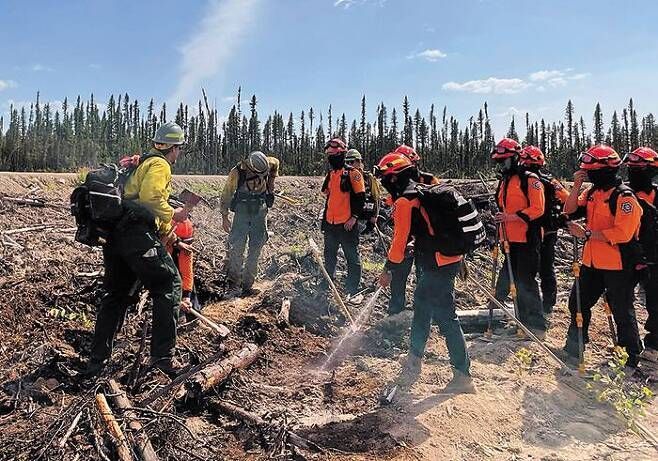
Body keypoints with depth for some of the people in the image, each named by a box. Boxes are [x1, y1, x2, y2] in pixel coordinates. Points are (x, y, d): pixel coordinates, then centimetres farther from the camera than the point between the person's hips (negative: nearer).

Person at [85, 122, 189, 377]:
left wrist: (164, 229, 22)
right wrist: (173, 215, -5)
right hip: (136, 234, -9)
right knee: (169, 285, -1)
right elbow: (150, 198, -20)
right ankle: (162, 356, -2)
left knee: (116, 295, 16)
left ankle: (97, 360, 20)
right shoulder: (159, 165, -2)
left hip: (114, 235, 10)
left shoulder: (141, 162, 28)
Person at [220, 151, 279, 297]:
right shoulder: (237, 172, -17)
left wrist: (271, 182, 12)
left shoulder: (268, 164, -10)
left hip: (260, 212, 3)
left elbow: (276, 163, 17)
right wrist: (224, 217, -2)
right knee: (236, 247, -10)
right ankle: (234, 283, 2)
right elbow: (226, 194, -5)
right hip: (242, 212, -2)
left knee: (255, 250, 4)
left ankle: (247, 285, 12)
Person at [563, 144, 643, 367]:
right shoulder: (592, 192, 7)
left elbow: (622, 234, -23)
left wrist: (587, 234, -21)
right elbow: (570, 212, 2)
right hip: (592, 262, 8)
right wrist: (577, 186, -7)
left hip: (618, 265, -7)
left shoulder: (624, 196, -16)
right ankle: (574, 347, 32)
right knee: (578, 303, 15)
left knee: (622, 311, 5)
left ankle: (632, 356, 22)